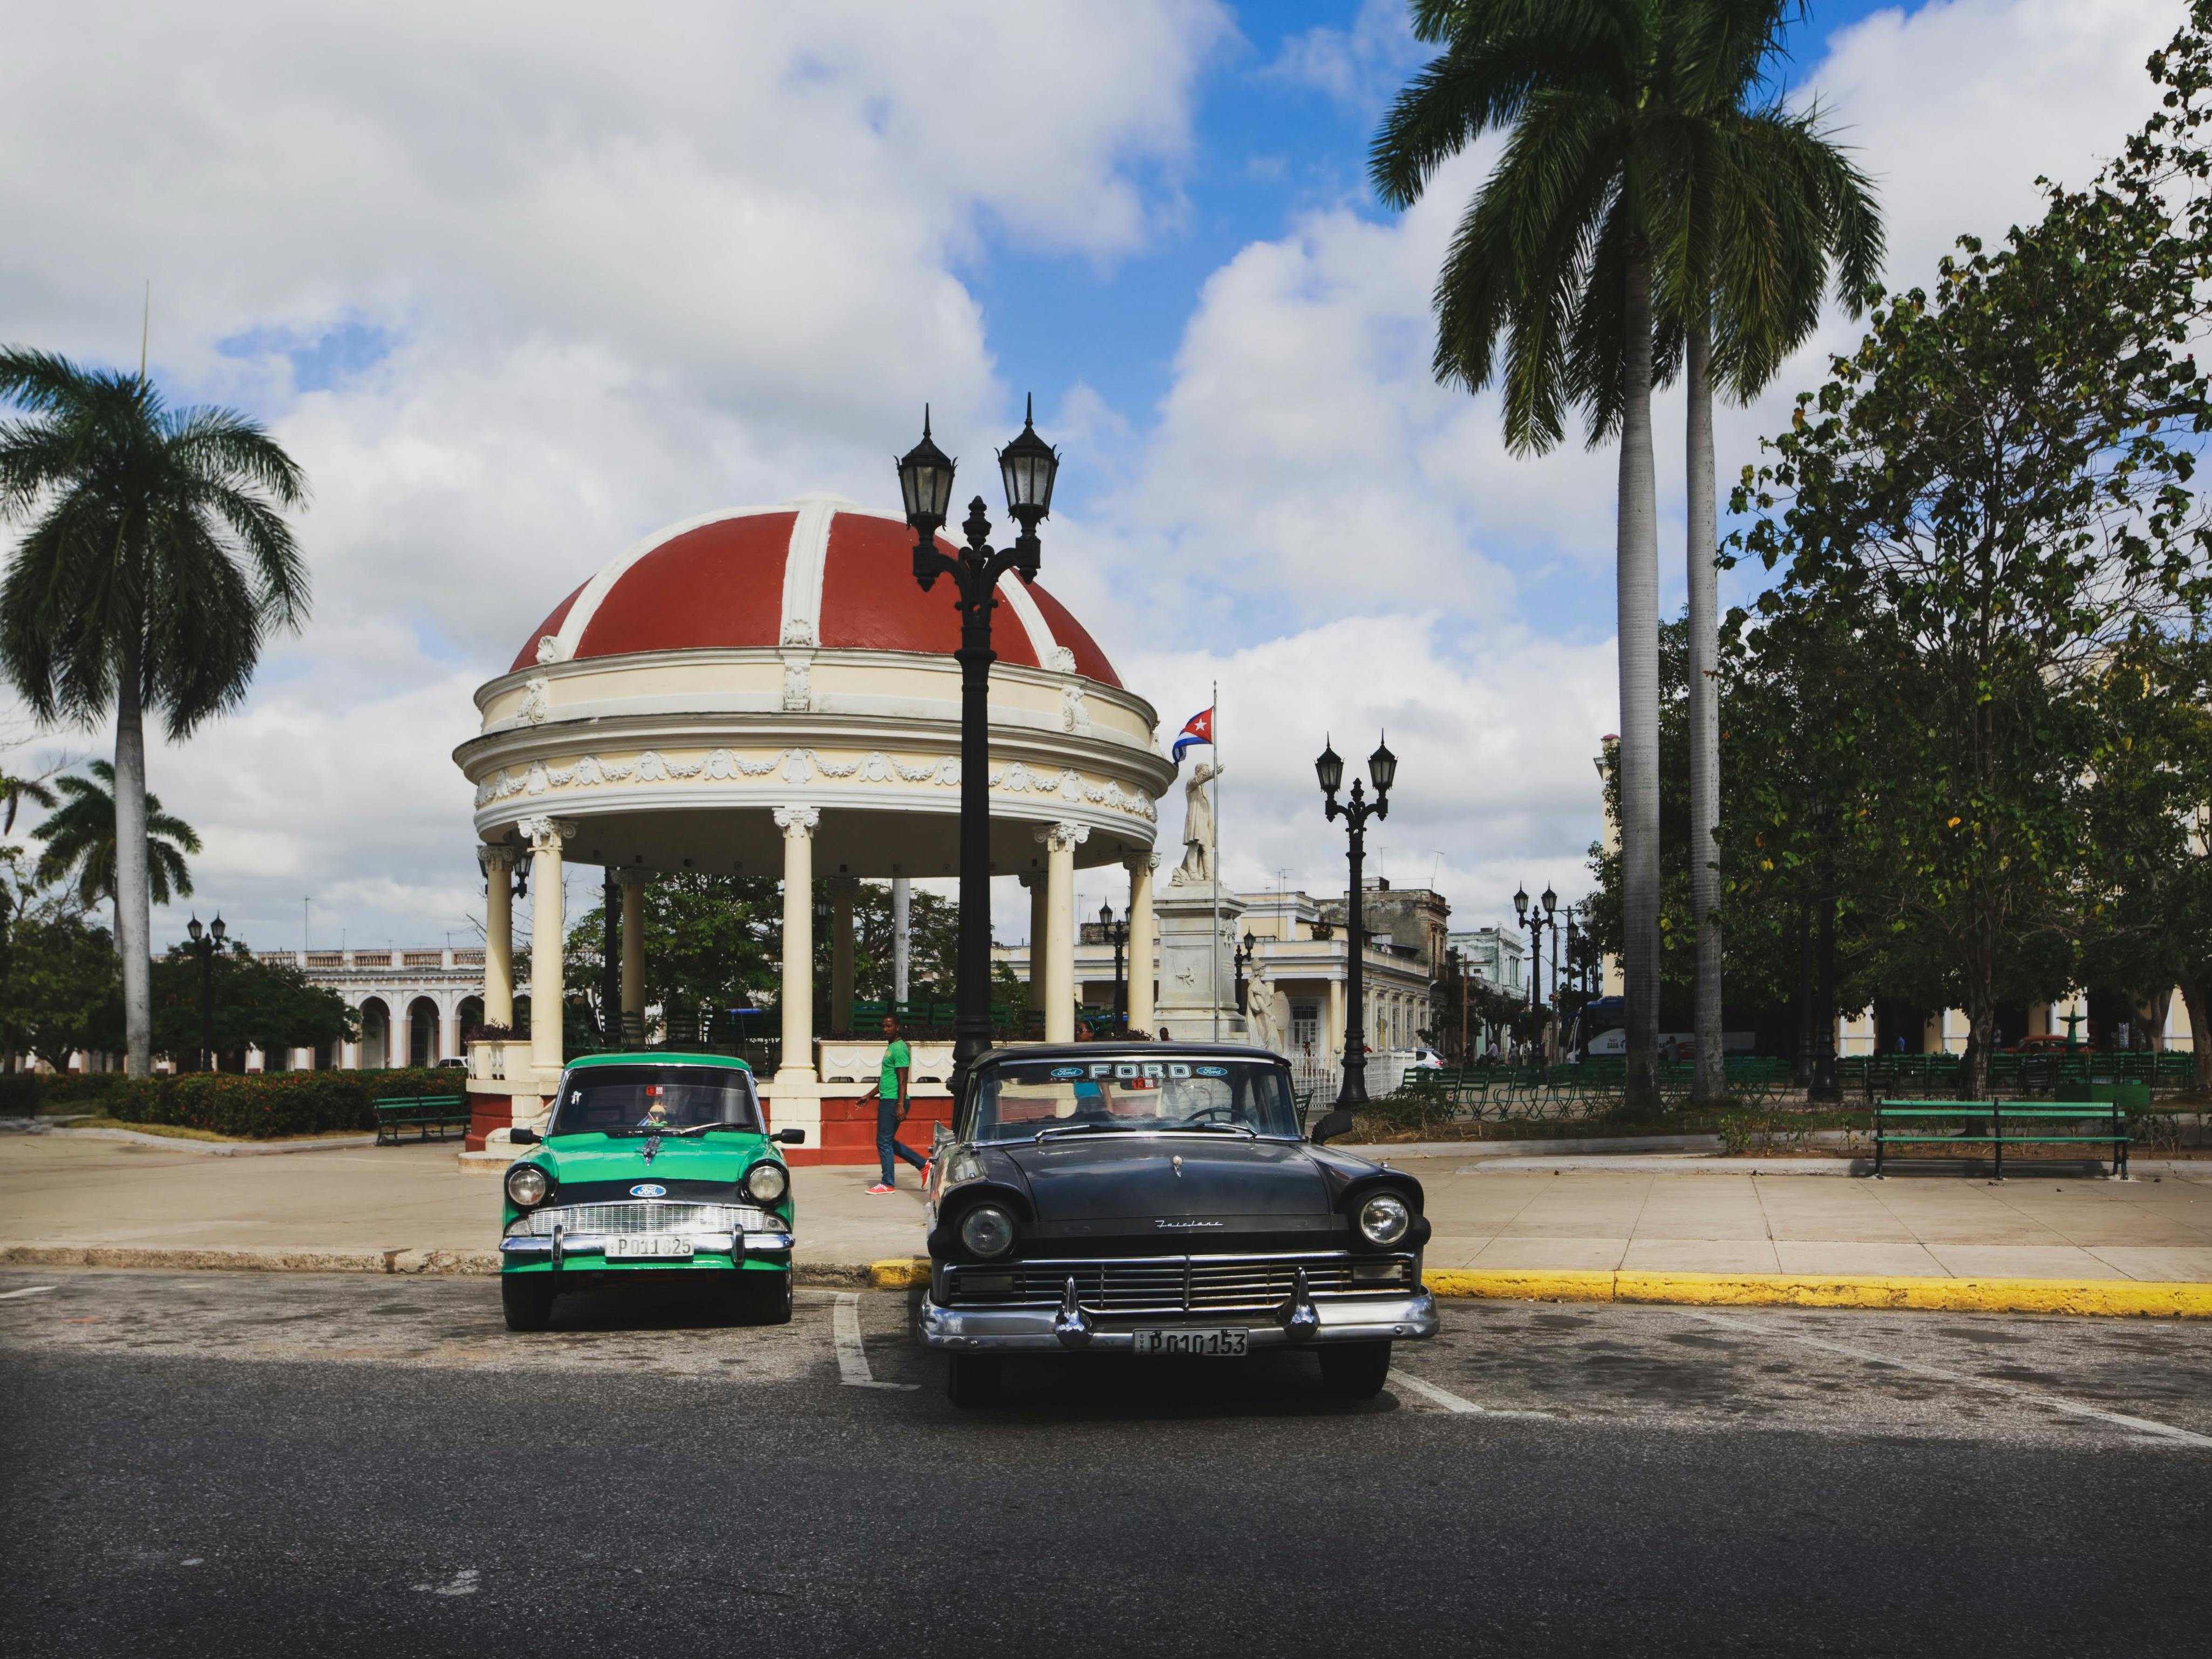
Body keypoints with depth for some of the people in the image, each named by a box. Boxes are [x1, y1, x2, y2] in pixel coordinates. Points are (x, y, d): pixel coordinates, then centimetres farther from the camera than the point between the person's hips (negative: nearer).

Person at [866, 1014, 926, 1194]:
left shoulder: (899, 1049, -13)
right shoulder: (890, 1047, 18)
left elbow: (902, 1079, -19)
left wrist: (901, 1105, -24)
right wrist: (869, 1096, 28)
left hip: (893, 1101, -10)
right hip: (886, 1100, 10)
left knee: (884, 1142, -5)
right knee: (888, 1142, 13)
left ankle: (888, 1184, 2)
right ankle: (924, 1164, 18)